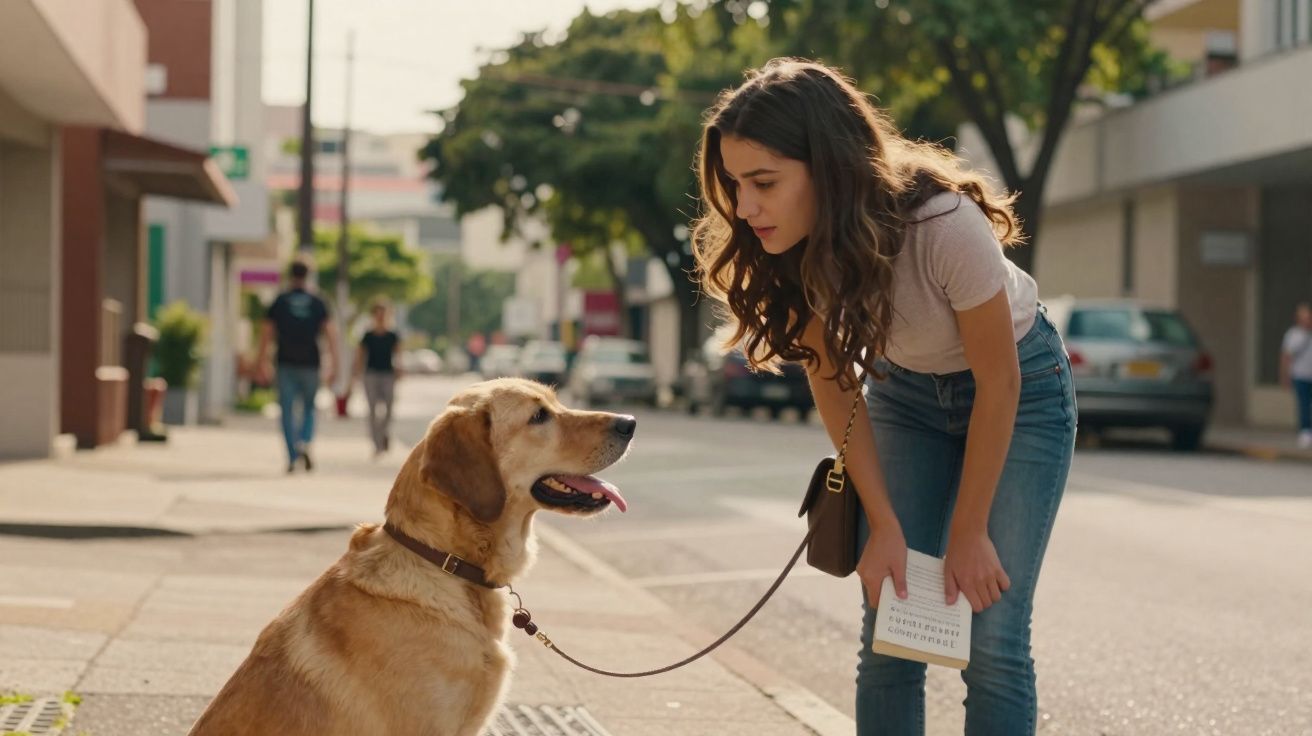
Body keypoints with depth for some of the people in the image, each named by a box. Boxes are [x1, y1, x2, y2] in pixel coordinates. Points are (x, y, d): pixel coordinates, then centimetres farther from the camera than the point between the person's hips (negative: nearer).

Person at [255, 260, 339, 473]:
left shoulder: (279, 302, 3)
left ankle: (292, 457, -3)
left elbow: (266, 334, 0)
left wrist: (262, 365, 4)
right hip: (310, 365, 1)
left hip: (286, 364, -1)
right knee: (308, 409, 15)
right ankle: (305, 443, -10)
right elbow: (330, 333, -4)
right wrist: (333, 365, -3)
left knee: (288, 411, 4)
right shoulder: (318, 303, 3)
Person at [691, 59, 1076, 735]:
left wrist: (969, 533, -15)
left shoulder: (946, 226, -36)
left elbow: (999, 384, -23)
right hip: (906, 394, 4)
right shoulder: (794, 248, -22)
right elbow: (834, 385, -8)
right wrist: (883, 523, -13)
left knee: (993, 642, -9)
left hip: (1020, 390, -4)